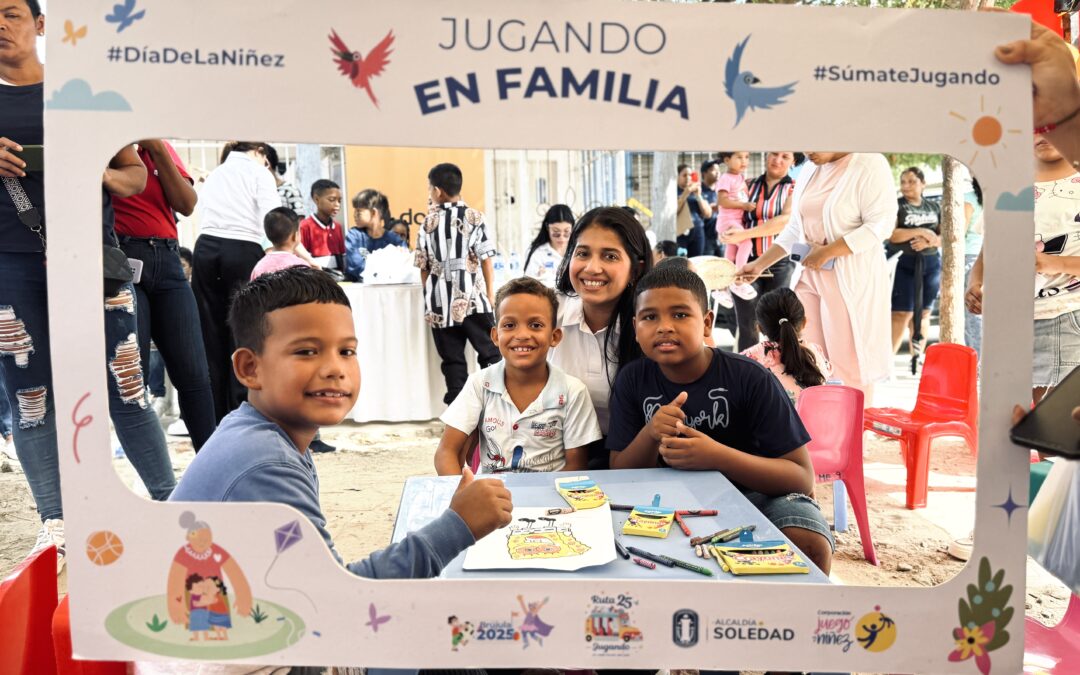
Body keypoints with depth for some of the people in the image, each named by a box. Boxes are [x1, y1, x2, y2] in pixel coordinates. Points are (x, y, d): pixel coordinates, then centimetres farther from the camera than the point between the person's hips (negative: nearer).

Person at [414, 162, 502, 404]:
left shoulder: (429, 222, 4)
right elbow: (486, 259, -3)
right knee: (490, 353, 5)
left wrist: (429, 298, 16)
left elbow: (424, 266, 5)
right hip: (472, 297, -2)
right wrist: (490, 293, 4)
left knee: (452, 359, 6)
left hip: (440, 301, 2)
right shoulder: (475, 217, 0)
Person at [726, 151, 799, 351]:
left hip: (780, 264, -1)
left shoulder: (795, 189, 3)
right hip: (747, 262, 2)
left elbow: (786, 221, -13)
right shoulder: (749, 186, 11)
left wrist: (744, 234, -19)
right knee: (747, 324, 1)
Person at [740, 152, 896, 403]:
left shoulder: (870, 165, -9)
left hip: (853, 277, -7)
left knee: (851, 361, 0)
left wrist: (826, 252, -18)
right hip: (812, 274, 7)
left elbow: (881, 224, -16)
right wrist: (759, 265, 9)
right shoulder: (809, 173, 14)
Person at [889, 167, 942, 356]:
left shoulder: (935, 207, 13)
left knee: (923, 312, 7)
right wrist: (919, 231, -16)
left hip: (931, 264, 5)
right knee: (902, 313, -12)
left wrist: (928, 241, -10)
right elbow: (890, 234, -13)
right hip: (904, 263, -5)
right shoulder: (896, 205, 0)